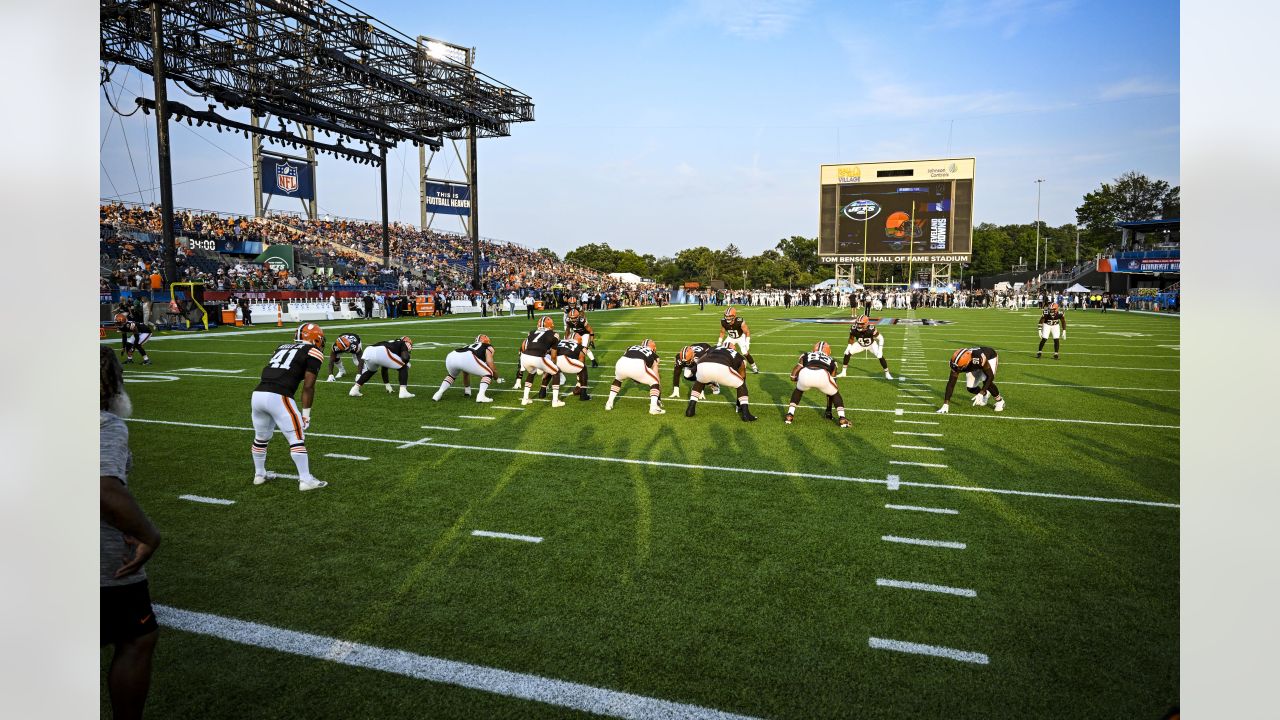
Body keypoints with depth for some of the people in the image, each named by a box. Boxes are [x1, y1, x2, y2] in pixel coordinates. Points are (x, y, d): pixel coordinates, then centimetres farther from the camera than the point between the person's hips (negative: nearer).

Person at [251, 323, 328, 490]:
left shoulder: (283, 347, 26)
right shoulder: (314, 352, 5)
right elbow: (308, 386, -1)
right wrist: (306, 413, 3)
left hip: (257, 394, 7)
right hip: (278, 397, -7)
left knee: (261, 438, 24)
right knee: (297, 439, 3)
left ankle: (259, 474, 40)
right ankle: (306, 480, 6)